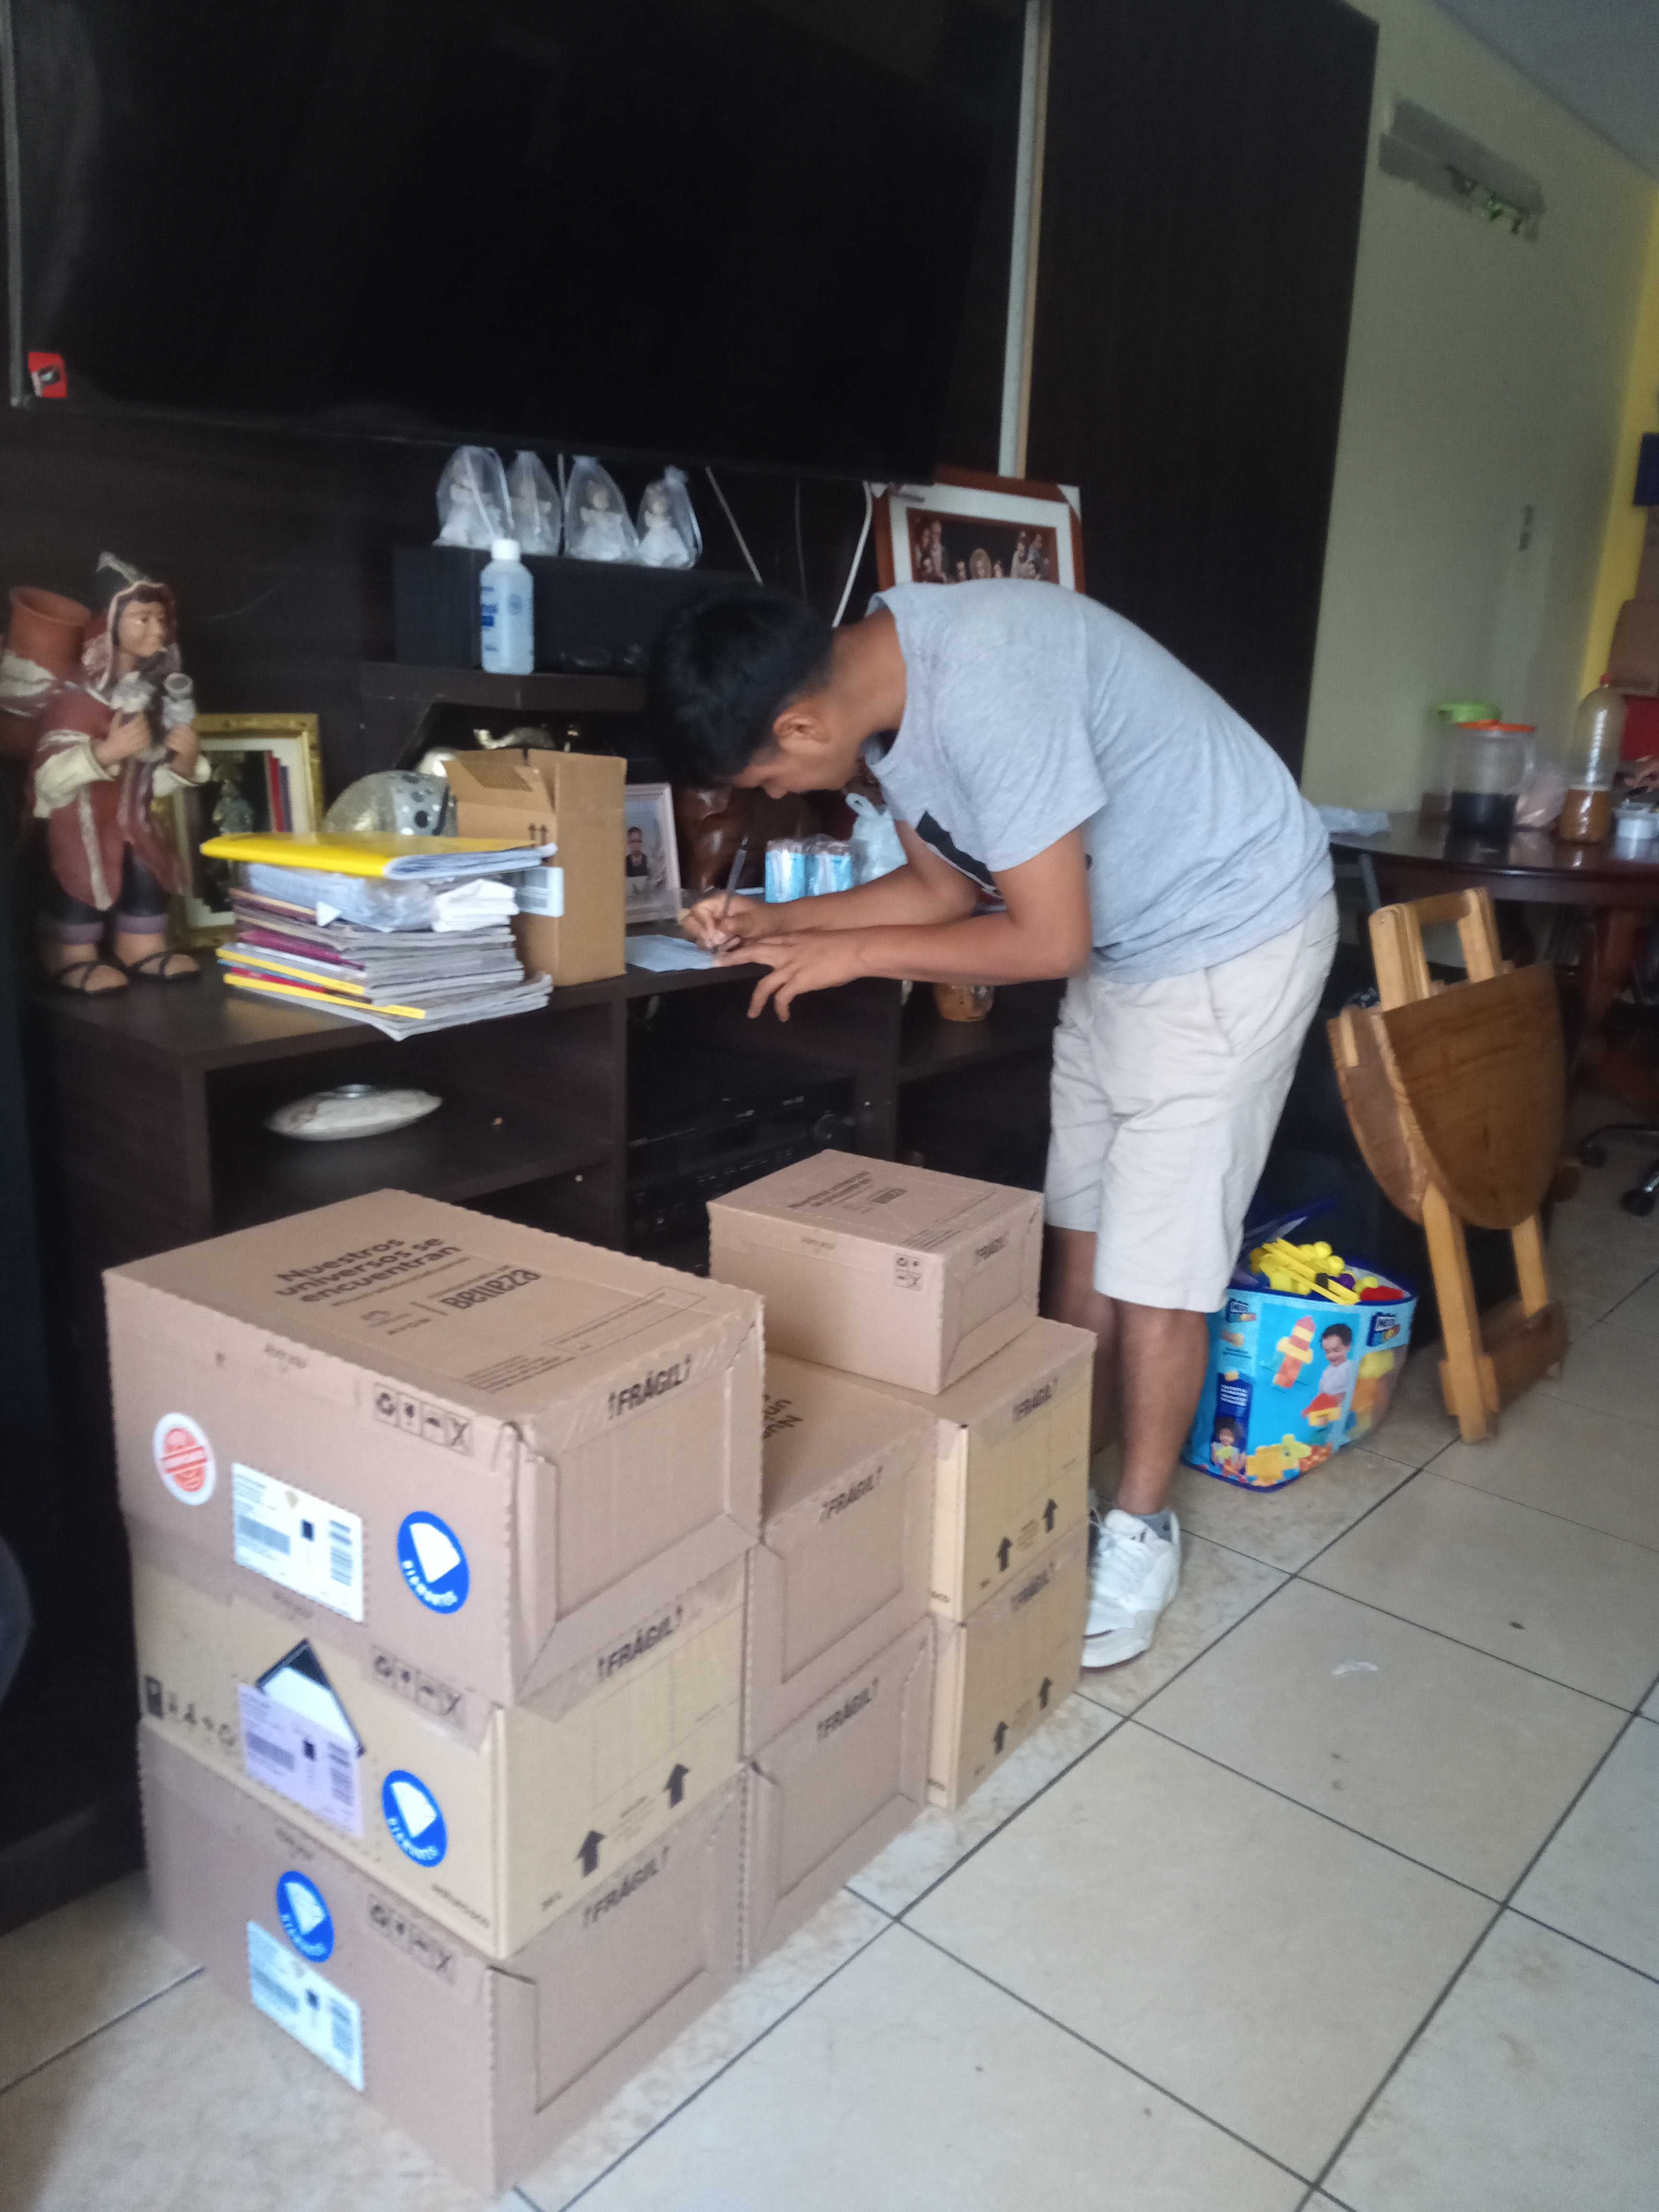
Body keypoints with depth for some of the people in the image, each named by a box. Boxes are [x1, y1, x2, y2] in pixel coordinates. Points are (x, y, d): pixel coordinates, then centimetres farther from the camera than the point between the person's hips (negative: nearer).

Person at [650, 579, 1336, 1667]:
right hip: (1122, 944, 9)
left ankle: (1141, 1530, 15)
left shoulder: (985, 688, -33)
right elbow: (946, 886, 8)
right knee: (1079, 1230, 12)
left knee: (1156, 1260, -3)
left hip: (1232, 935, -9)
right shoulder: (884, 685, -4)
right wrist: (775, 922, -2)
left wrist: (855, 953, -17)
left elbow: (1048, 939, -27)